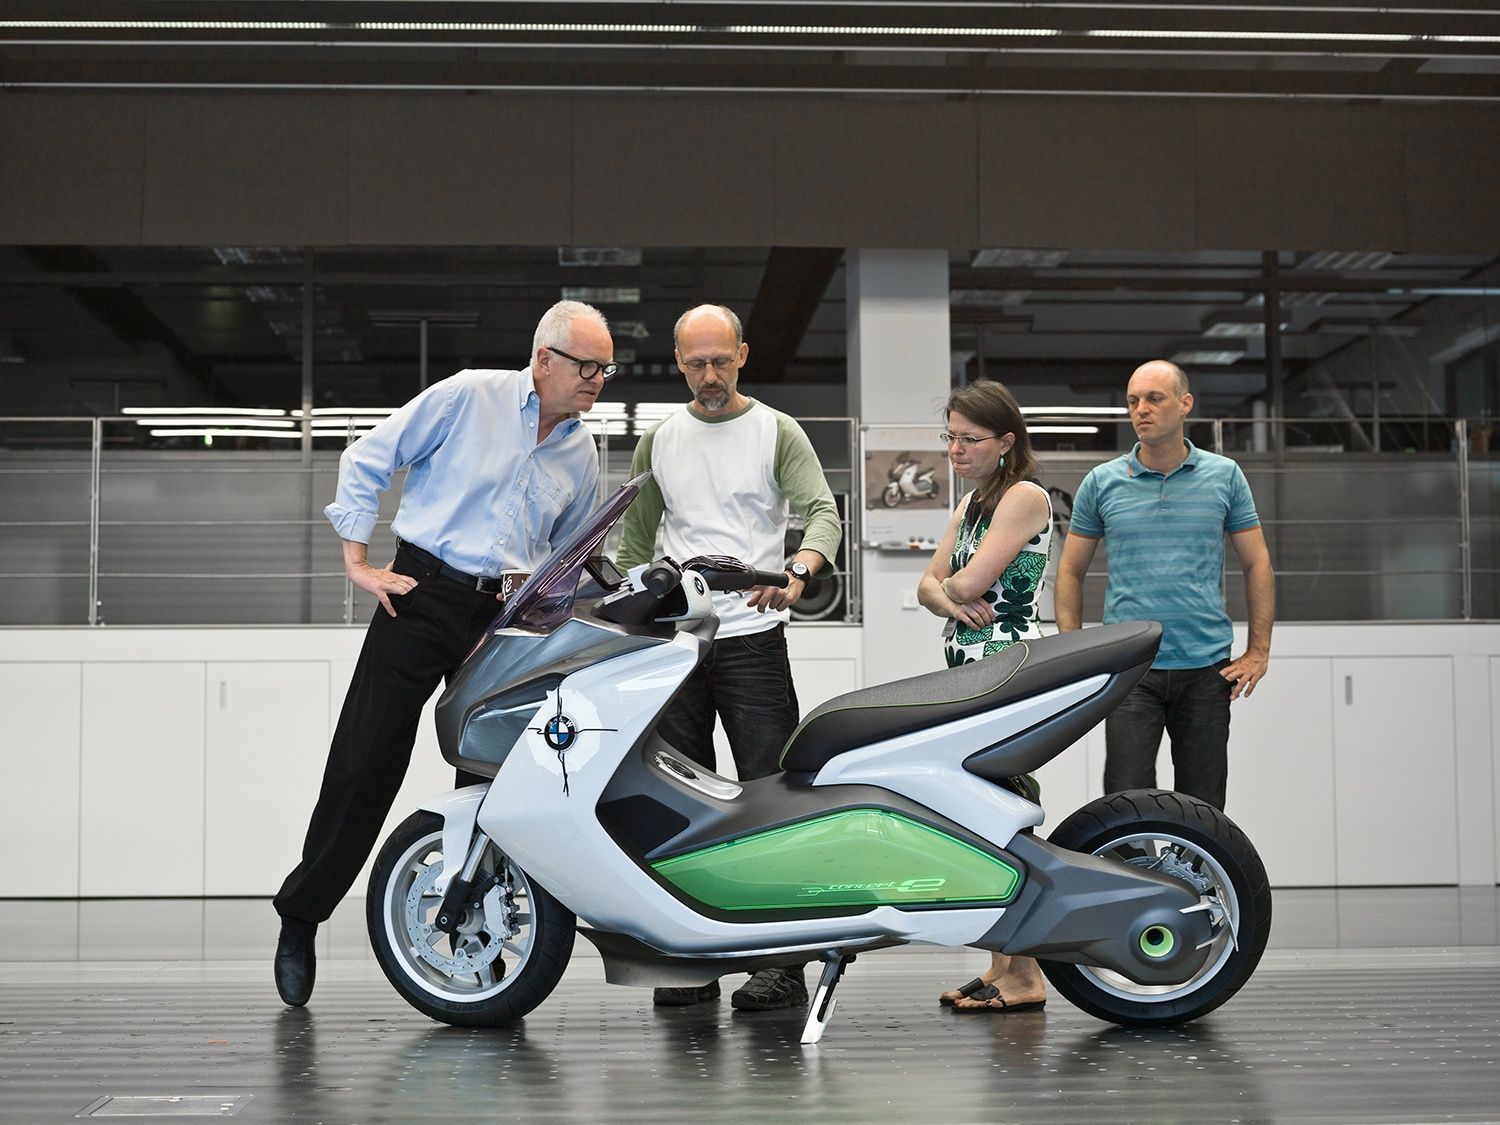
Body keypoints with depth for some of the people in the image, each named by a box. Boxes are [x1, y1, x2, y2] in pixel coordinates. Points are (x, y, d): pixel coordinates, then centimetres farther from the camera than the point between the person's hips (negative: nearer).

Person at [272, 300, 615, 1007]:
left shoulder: (583, 454, 13)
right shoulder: (468, 397, -2)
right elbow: (366, 460, 0)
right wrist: (358, 562, -5)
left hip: (508, 616, 4)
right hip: (424, 594, -4)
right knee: (364, 765, -4)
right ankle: (300, 913, 13)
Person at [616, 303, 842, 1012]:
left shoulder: (777, 432, 4)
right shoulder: (659, 441, 16)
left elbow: (823, 512, -9)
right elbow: (635, 543, 21)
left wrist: (797, 571, -30)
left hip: (752, 637, -4)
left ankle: (782, 962, -3)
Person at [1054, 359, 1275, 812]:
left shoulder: (1225, 476, 5)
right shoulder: (1101, 482, 5)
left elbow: (1257, 563, 10)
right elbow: (1070, 570, 10)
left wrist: (1258, 652, 3)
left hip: (1207, 671, 1)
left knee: (1202, 806, 7)